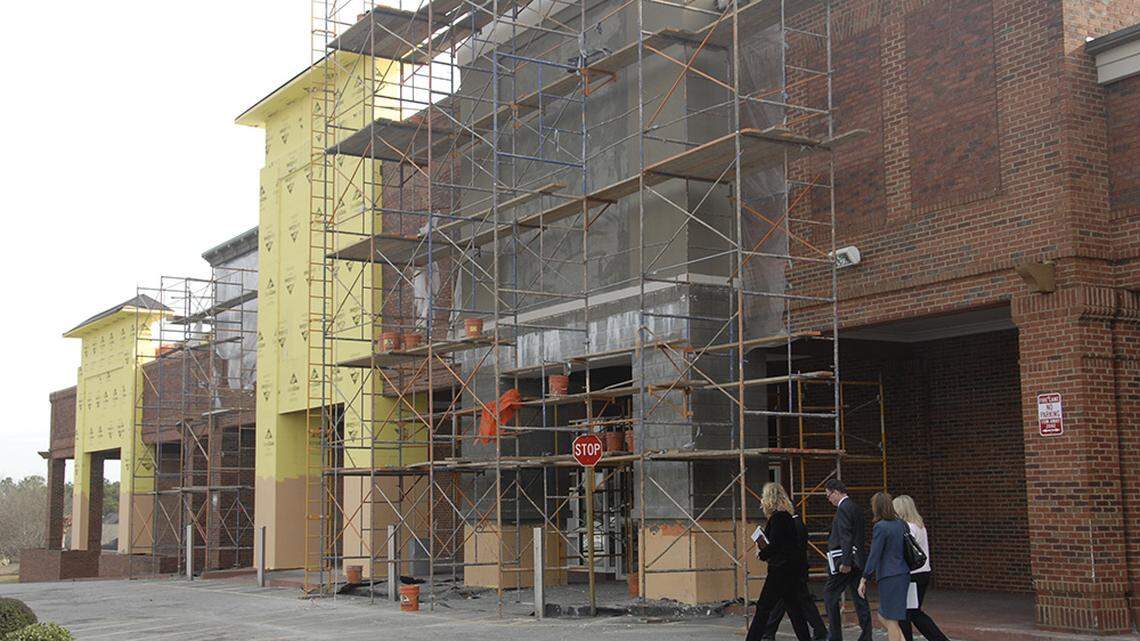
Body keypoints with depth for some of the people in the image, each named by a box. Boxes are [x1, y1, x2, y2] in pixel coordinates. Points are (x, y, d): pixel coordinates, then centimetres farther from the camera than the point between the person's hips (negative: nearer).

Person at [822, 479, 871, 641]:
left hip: (844, 561, -9)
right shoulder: (856, 508, 16)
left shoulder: (843, 508, -13)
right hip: (857, 560, 9)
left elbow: (846, 537, -20)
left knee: (830, 594, 0)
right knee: (859, 598, 8)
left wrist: (845, 561, -22)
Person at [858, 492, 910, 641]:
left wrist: (864, 580, -10)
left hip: (889, 577, -8)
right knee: (883, 616, 19)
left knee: (890, 619, 1)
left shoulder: (880, 527, -14)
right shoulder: (900, 524, 9)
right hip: (903, 574, 8)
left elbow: (874, 556, -15)